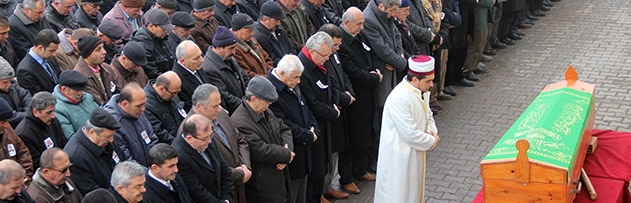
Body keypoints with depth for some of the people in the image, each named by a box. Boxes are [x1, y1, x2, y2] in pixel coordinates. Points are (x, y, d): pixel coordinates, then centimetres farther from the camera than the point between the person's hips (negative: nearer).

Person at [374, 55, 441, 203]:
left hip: (414, 151, 9)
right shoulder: (399, 99, -31)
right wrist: (431, 141, -13)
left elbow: (427, 114, 16)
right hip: (398, 156, -9)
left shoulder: (422, 91, -3)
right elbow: (410, 134, -28)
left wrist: (432, 131, -4)